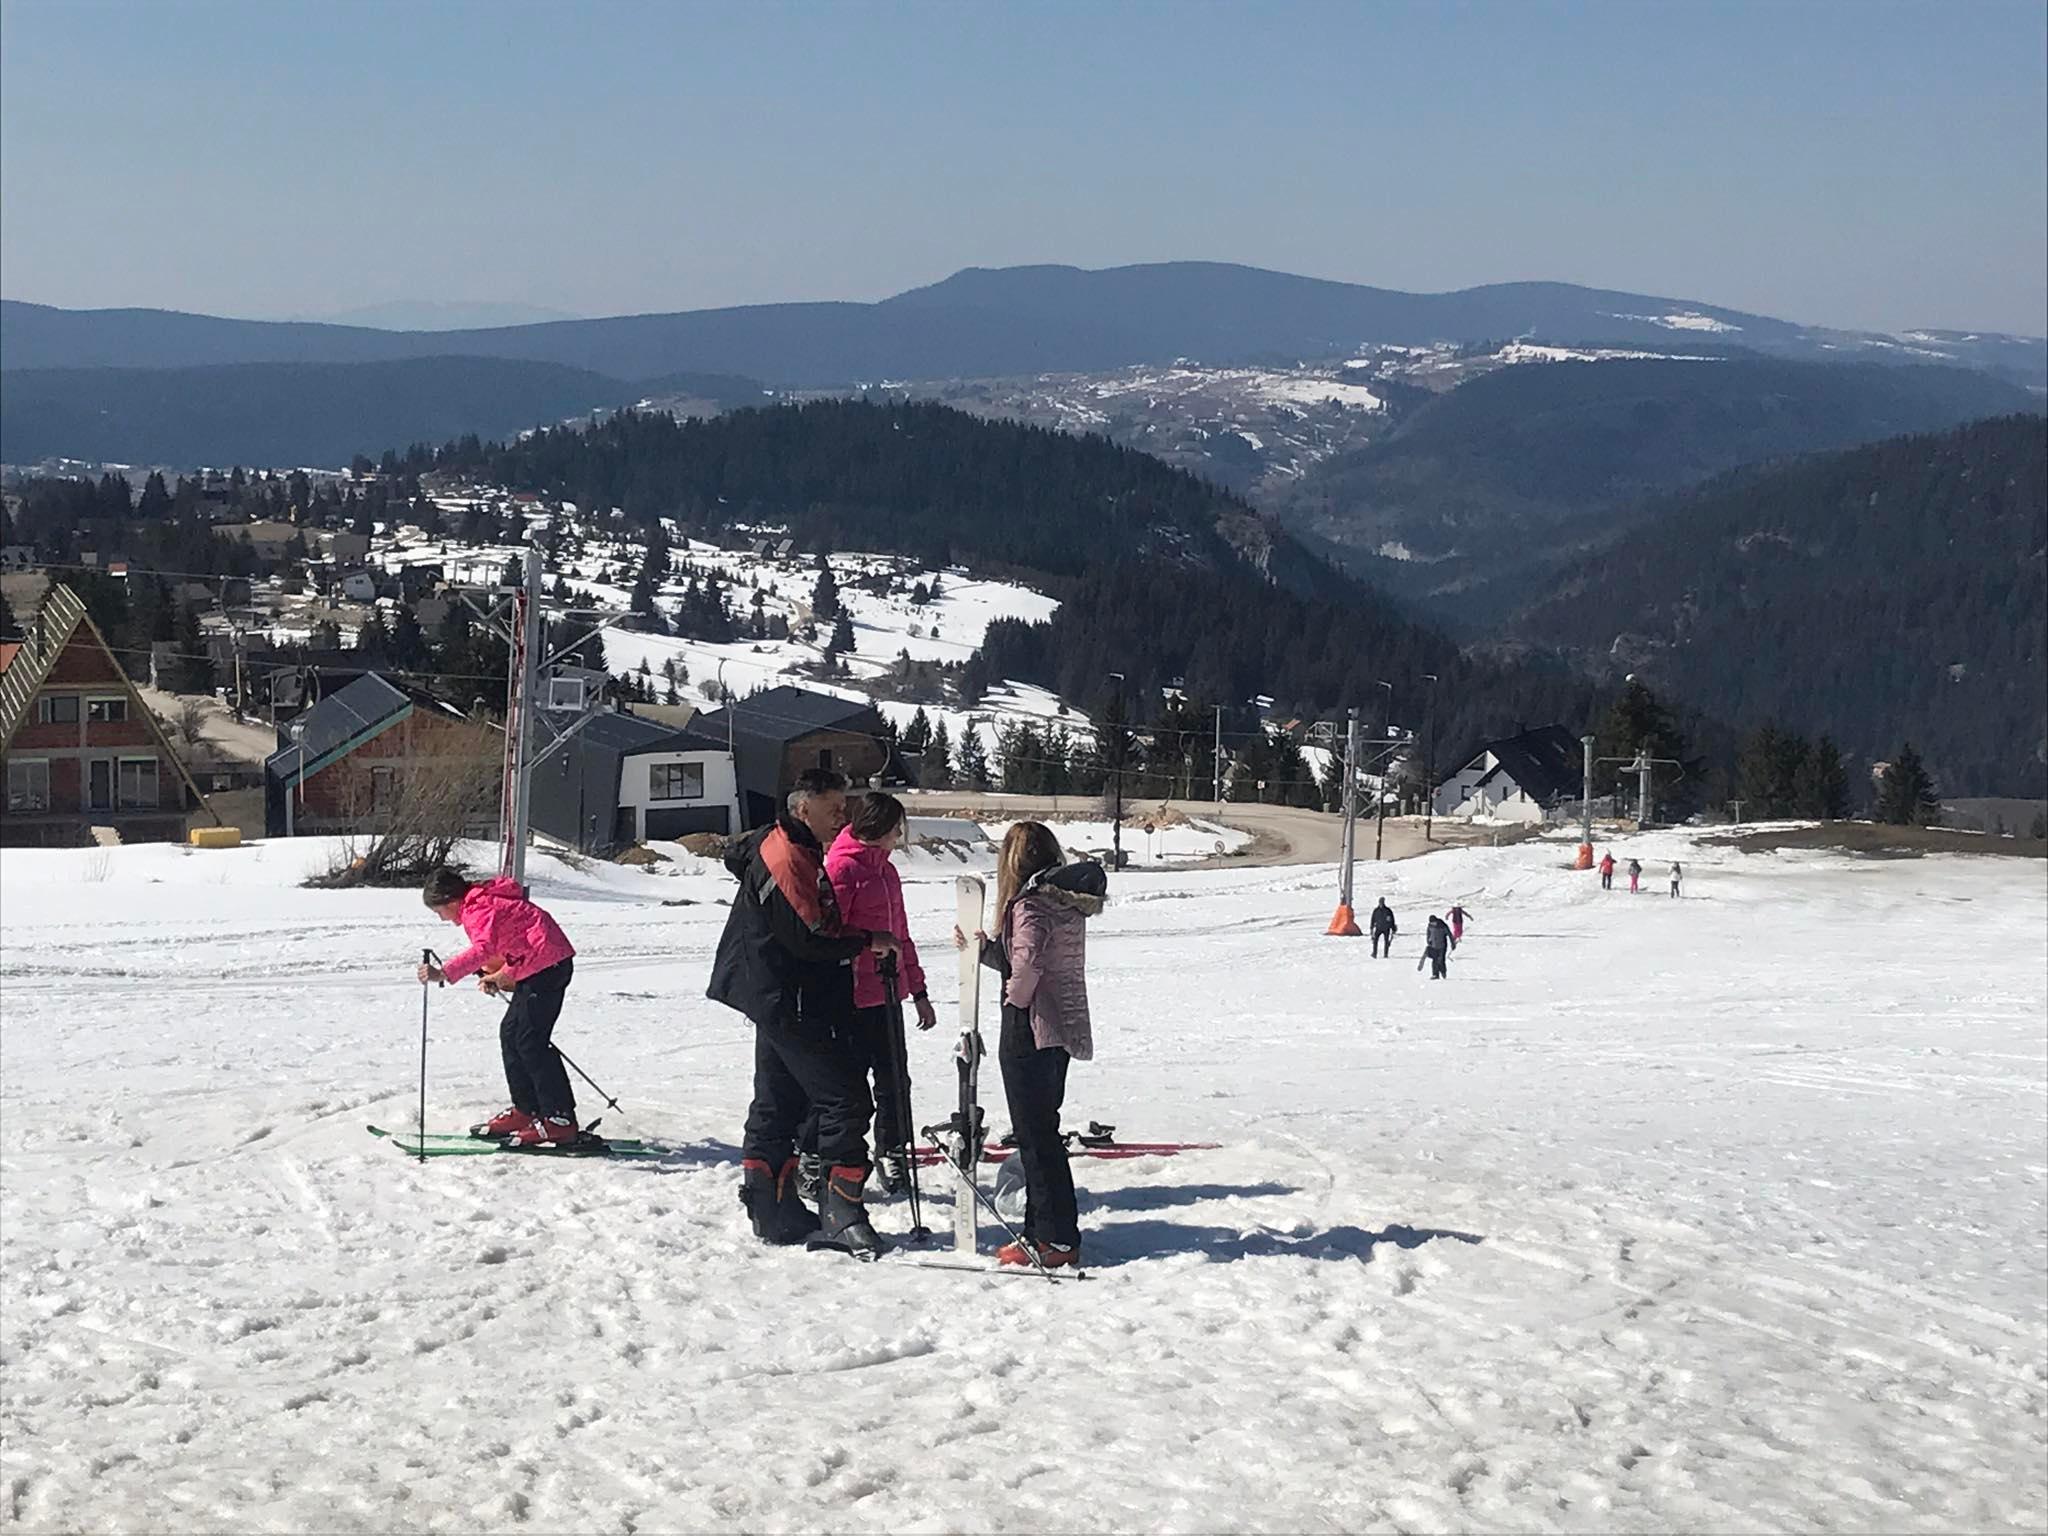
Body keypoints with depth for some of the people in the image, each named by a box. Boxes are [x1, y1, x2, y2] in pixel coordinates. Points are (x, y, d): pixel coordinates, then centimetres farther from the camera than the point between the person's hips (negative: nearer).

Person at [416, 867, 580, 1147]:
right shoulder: (484, 902, 19)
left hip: (548, 963, -11)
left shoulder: (478, 910, -14)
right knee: (511, 1033, 14)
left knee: (530, 1041, -10)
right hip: (541, 965, 11)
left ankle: (560, 1119, -11)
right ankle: (526, 1110, 19)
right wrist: (501, 977, 16)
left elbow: (483, 949, -34)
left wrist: (444, 973, -43)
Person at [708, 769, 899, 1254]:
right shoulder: (788, 860, -21)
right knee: (845, 1099, -10)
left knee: (778, 1102, 14)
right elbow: (809, 939, -25)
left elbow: (736, 856, 32)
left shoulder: (783, 845, 10)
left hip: (777, 997, 11)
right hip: (787, 1001, -11)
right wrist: (868, 941, -12)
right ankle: (841, 1214, -9)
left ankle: (772, 1210, 20)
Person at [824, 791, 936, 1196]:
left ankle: (892, 1154, 26)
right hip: (852, 998, -8)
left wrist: (918, 992, 25)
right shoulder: (842, 867, -11)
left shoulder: (884, 869, 18)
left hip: (885, 993, 8)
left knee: (894, 1079, 12)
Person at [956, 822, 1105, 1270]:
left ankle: (1056, 1239, 0)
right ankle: (1044, 1229, 24)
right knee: (1041, 1131, 17)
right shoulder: (1068, 900, 11)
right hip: (1063, 1030, 9)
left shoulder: (1030, 901, -14)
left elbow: (1027, 961, -30)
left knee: (1035, 1135, -2)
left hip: (1029, 1031, -9)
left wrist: (1015, 1001, -15)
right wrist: (984, 947, 26)